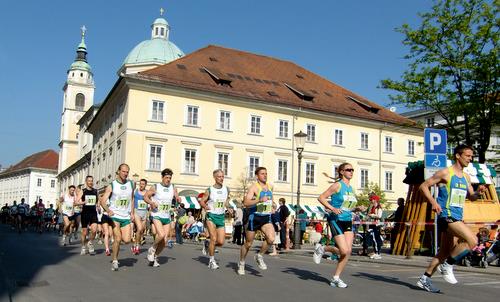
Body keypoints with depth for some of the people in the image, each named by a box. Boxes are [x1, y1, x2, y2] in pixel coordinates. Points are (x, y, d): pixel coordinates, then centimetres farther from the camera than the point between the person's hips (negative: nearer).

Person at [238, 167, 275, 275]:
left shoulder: (270, 187, 9)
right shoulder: (254, 187, -11)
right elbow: (246, 203, -24)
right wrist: (260, 200, -34)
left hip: (266, 218, 4)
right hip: (254, 217, -4)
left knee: (271, 239, -20)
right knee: (248, 244, 8)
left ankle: (260, 256, 6)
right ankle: (241, 263, 32)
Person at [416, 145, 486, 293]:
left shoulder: (466, 177, 16)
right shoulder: (445, 173, -8)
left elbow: (471, 197, 24)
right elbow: (423, 186, -7)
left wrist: (478, 192, 2)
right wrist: (433, 202, -19)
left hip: (457, 217, 8)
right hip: (447, 215, -8)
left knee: (445, 252, 9)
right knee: (472, 240, -21)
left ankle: (425, 279, 18)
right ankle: (447, 265, -4)